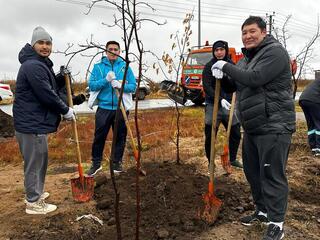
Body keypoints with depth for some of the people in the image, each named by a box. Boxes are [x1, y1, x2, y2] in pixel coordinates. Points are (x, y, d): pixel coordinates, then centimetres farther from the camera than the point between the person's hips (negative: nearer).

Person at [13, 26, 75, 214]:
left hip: (35, 121, 11)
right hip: (31, 124, -11)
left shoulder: (41, 65, 17)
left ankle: (35, 192, 39)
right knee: (35, 163, 0)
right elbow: (47, 95, -22)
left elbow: (50, 91, 20)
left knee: (39, 160, 22)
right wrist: (66, 111, -11)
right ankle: (34, 203, 14)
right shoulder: (33, 66, -18)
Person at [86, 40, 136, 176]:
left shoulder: (125, 66, 3)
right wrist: (106, 80, -17)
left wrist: (121, 85, -19)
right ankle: (96, 163, 21)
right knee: (99, 137, 5)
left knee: (120, 137, 10)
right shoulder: (98, 66, 3)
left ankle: (117, 162, 26)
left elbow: (133, 86, -1)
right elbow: (92, 85, -3)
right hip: (104, 108, 0)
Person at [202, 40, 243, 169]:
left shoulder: (231, 65, 6)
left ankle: (233, 159, 32)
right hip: (213, 106, -4)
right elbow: (207, 87, -15)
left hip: (229, 105, 4)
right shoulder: (209, 66, -6)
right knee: (210, 136, 2)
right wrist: (220, 99, -27)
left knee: (236, 134, 11)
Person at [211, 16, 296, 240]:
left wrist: (227, 66, -13)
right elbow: (233, 86, 21)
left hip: (274, 127, -9)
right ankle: (263, 211, 33)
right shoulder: (247, 59, 17)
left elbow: (254, 78, -24)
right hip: (252, 127, 9)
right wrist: (220, 77, -1)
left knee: (272, 175, -4)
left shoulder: (275, 52, -10)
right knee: (253, 171, 16)